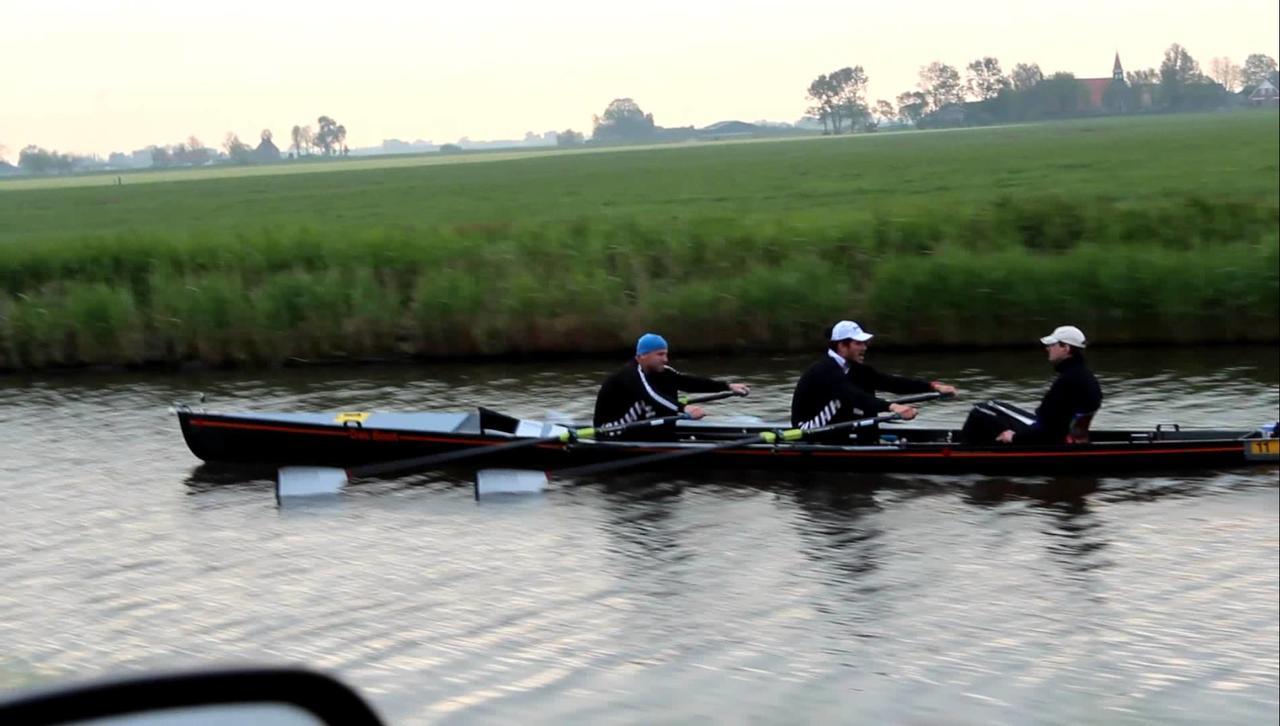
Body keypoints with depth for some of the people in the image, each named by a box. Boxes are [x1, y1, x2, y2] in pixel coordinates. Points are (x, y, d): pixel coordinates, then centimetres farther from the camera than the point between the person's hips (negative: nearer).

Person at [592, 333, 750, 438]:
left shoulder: (657, 372, 1)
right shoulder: (630, 374, -24)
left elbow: (689, 383, -5)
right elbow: (649, 395, -43)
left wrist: (728, 386, -12)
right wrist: (683, 408, -55)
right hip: (610, 431, -8)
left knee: (669, 387, -2)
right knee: (645, 402, -29)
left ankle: (667, 437, -6)